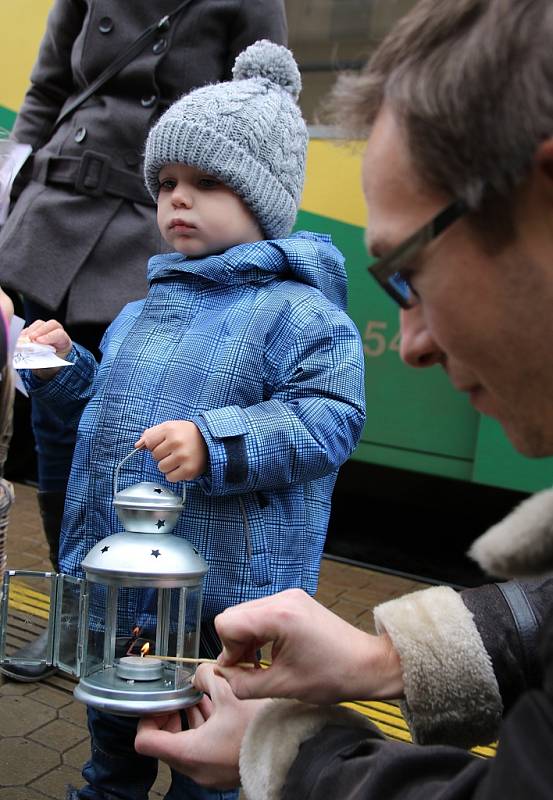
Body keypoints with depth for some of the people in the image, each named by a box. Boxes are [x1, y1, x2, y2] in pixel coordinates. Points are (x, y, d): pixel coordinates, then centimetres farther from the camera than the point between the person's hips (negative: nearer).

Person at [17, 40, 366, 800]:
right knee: (112, 721, 28)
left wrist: (215, 446, -31)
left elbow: (328, 420, -22)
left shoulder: (297, 311, -13)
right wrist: (62, 366, 3)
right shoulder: (146, 309, 10)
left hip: (225, 591, -7)